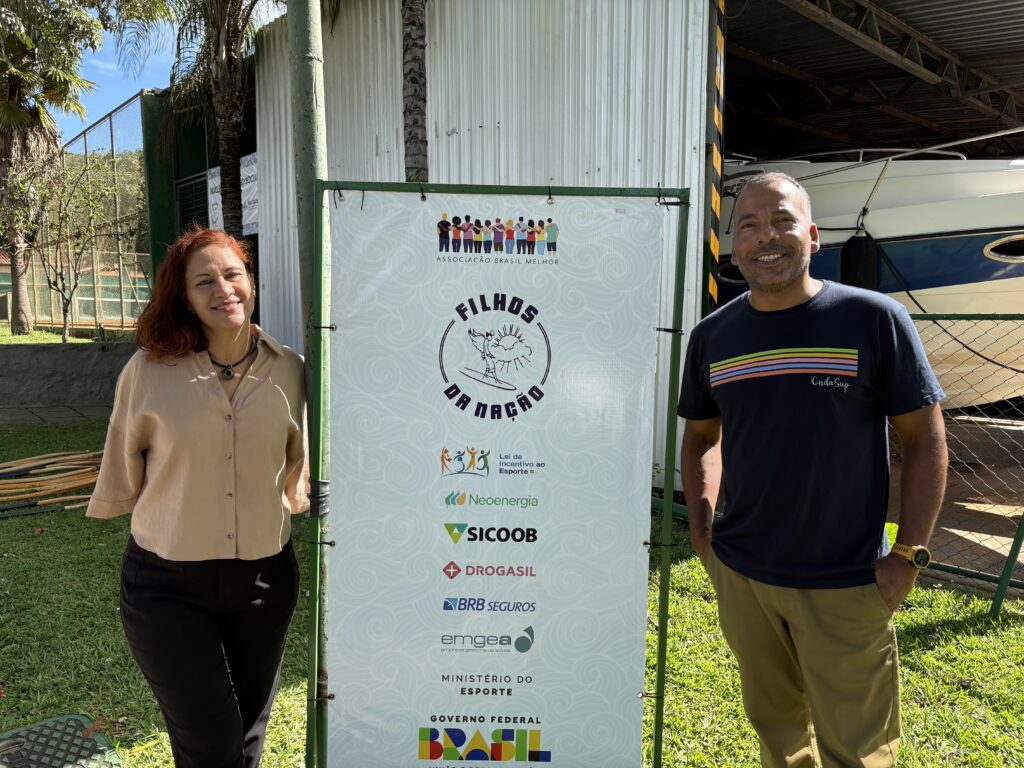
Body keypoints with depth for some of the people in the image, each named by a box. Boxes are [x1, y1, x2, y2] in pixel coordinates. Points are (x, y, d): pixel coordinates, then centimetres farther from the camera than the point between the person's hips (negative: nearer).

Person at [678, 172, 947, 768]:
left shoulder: (874, 319, -10)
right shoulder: (713, 336, 1)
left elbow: (926, 439, -6)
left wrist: (909, 555, -9)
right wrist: (702, 532, 5)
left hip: (847, 586, -3)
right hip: (739, 577, 4)